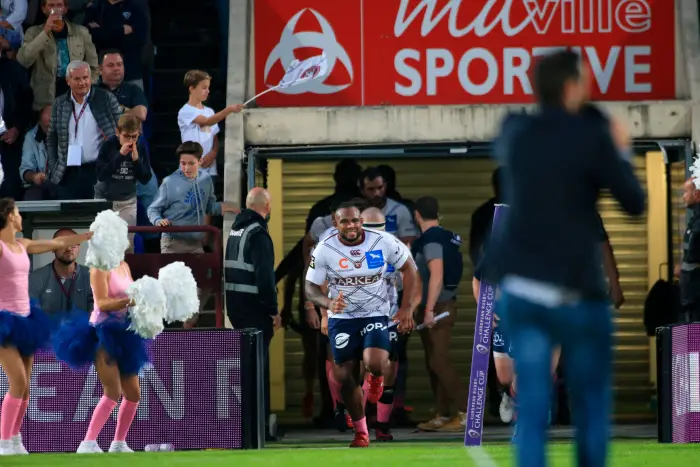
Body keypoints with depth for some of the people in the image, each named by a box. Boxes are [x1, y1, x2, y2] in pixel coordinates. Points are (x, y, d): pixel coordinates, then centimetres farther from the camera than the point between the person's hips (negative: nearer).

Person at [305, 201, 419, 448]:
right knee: (345, 378, -1)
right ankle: (361, 432, 20)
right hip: (341, 318, 1)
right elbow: (310, 288, -5)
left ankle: (376, 378, 16)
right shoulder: (324, 250, -12)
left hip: (376, 314, -1)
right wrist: (328, 303, -27)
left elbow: (409, 267, 2)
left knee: (374, 365, -25)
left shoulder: (383, 242, -12)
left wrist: (406, 307, -3)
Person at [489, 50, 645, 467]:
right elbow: (635, 202, -6)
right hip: (574, 291, -4)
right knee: (592, 405, 13)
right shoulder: (591, 137, -11)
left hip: (519, 287, 4)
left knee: (532, 408, 0)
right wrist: (622, 151, 8)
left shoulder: (514, 132, 6)